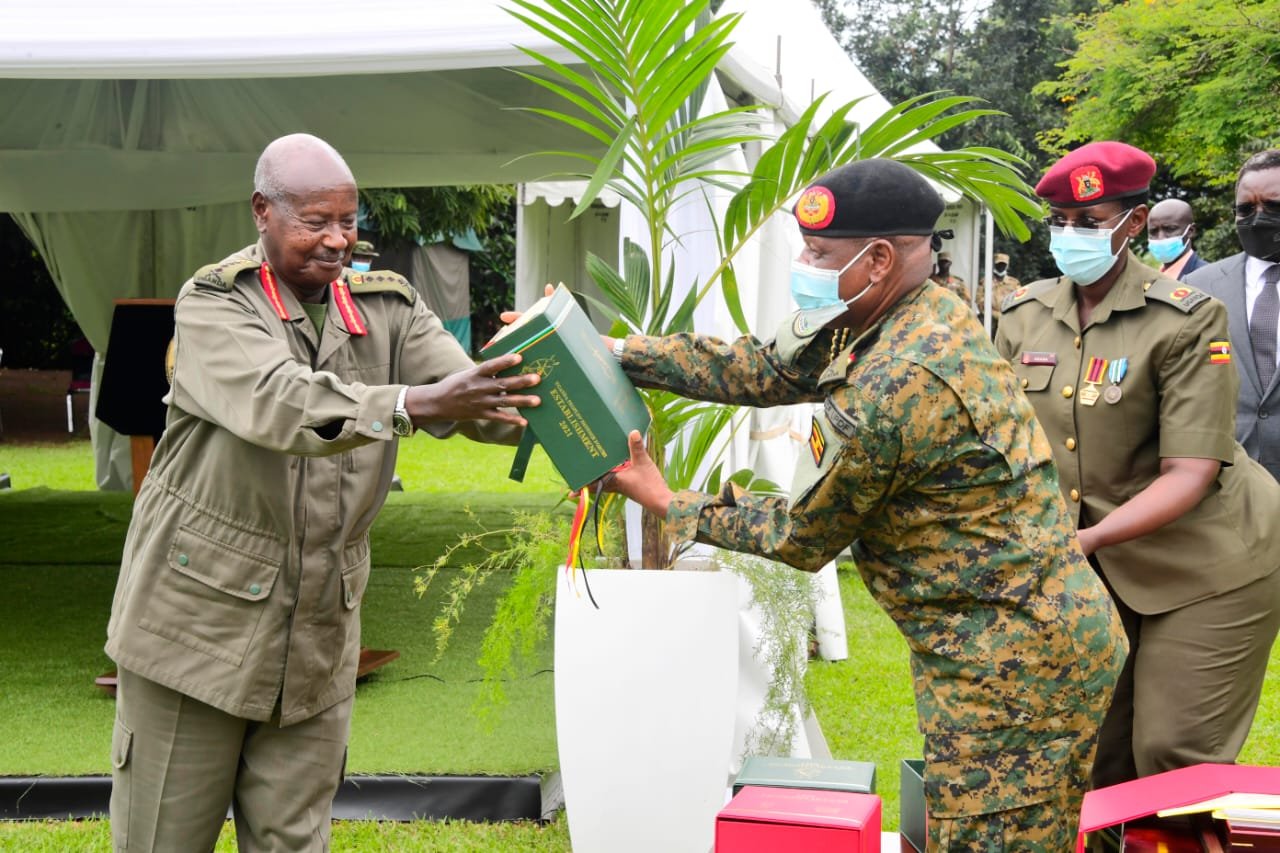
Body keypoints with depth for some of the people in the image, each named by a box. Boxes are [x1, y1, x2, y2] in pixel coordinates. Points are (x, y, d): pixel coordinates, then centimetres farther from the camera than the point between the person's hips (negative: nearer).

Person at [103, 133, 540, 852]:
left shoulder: (389, 308, 4)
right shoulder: (213, 304, -9)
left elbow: (470, 396, -9)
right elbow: (277, 402, -27)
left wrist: (551, 402, -31)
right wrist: (412, 404, -41)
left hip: (320, 632, 4)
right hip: (199, 616, -3)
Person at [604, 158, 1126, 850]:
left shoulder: (888, 390, -26)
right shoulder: (928, 315, 4)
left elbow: (801, 536, -10)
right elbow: (764, 370, 9)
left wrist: (664, 502, 0)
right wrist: (615, 351, 5)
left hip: (1011, 661, -10)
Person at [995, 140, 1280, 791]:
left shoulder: (1187, 320, -16)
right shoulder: (1024, 315, 0)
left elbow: (1190, 473, -22)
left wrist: (1087, 539, -33)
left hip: (1207, 565, -4)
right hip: (1100, 567, 5)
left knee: (1173, 756, -3)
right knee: (1098, 757, 8)